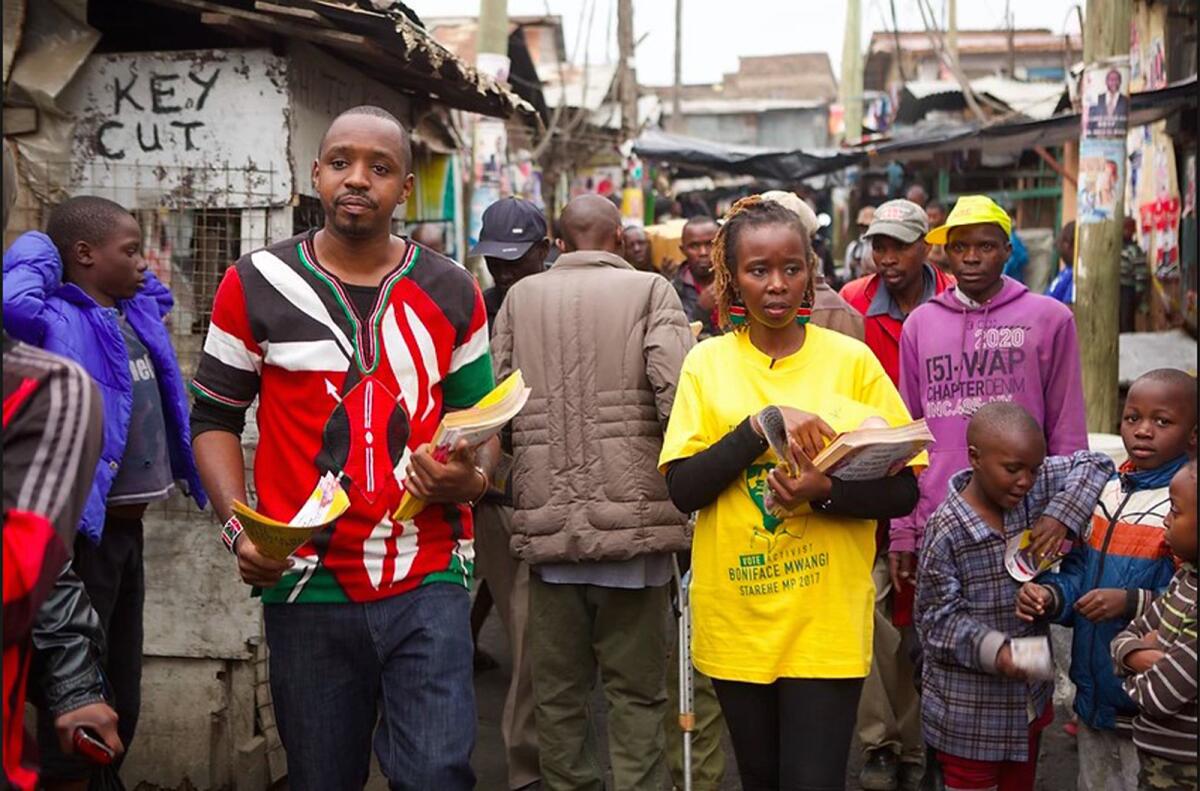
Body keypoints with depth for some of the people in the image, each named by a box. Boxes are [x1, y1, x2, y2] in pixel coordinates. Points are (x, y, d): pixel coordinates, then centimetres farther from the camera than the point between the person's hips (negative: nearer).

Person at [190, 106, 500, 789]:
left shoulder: (451, 291, 6)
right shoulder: (255, 285, 2)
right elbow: (215, 418, 8)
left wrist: (472, 478, -9)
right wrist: (237, 524, -8)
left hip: (428, 583, 0)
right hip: (307, 586, 0)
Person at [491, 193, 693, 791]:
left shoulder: (520, 297, 8)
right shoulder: (649, 290, 0)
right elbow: (678, 397, -12)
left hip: (546, 521, 2)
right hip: (633, 516, -2)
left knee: (557, 690, 12)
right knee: (636, 688, 6)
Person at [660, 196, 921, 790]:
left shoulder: (851, 360, -2)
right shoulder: (707, 362, 0)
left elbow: (903, 491, -2)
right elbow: (682, 489, -7)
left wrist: (823, 493, -20)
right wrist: (761, 426, -19)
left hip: (828, 620, -2)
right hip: (734, 616, 2)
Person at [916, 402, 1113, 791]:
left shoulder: (1034, 490, -4)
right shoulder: (947, 531, -21)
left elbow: (1094, 465, 3)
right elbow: (937, 617, -17)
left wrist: (1060, 517, -13)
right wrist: (993, 650, -31)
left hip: (1029, 699, 7)